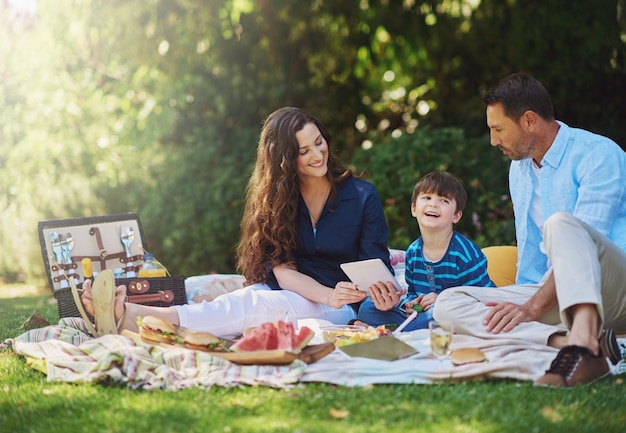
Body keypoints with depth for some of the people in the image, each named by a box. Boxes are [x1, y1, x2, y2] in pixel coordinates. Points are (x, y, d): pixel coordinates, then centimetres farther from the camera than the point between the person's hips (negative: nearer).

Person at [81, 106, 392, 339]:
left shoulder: (362, 195, 1)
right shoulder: (274, 197, 6)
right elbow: (282, 268, -7)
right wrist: (328, 295, -27)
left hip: (341, 309, -3)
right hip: (286, 295, 3)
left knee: (253, 304, -33)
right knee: (252, 295, -34)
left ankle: (129, 318, -53)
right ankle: (125, 314, -57)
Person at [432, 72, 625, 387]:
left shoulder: (598, 155, -9)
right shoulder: (519, 169, 17)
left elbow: (586, 240, -19)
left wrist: (532, 307, -23)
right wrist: (521, 303, 21)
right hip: (552, 293, 7)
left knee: (561, 223, -36)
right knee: (448, 303, -12)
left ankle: (583, 345, -56)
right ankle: (565, 339, -33)